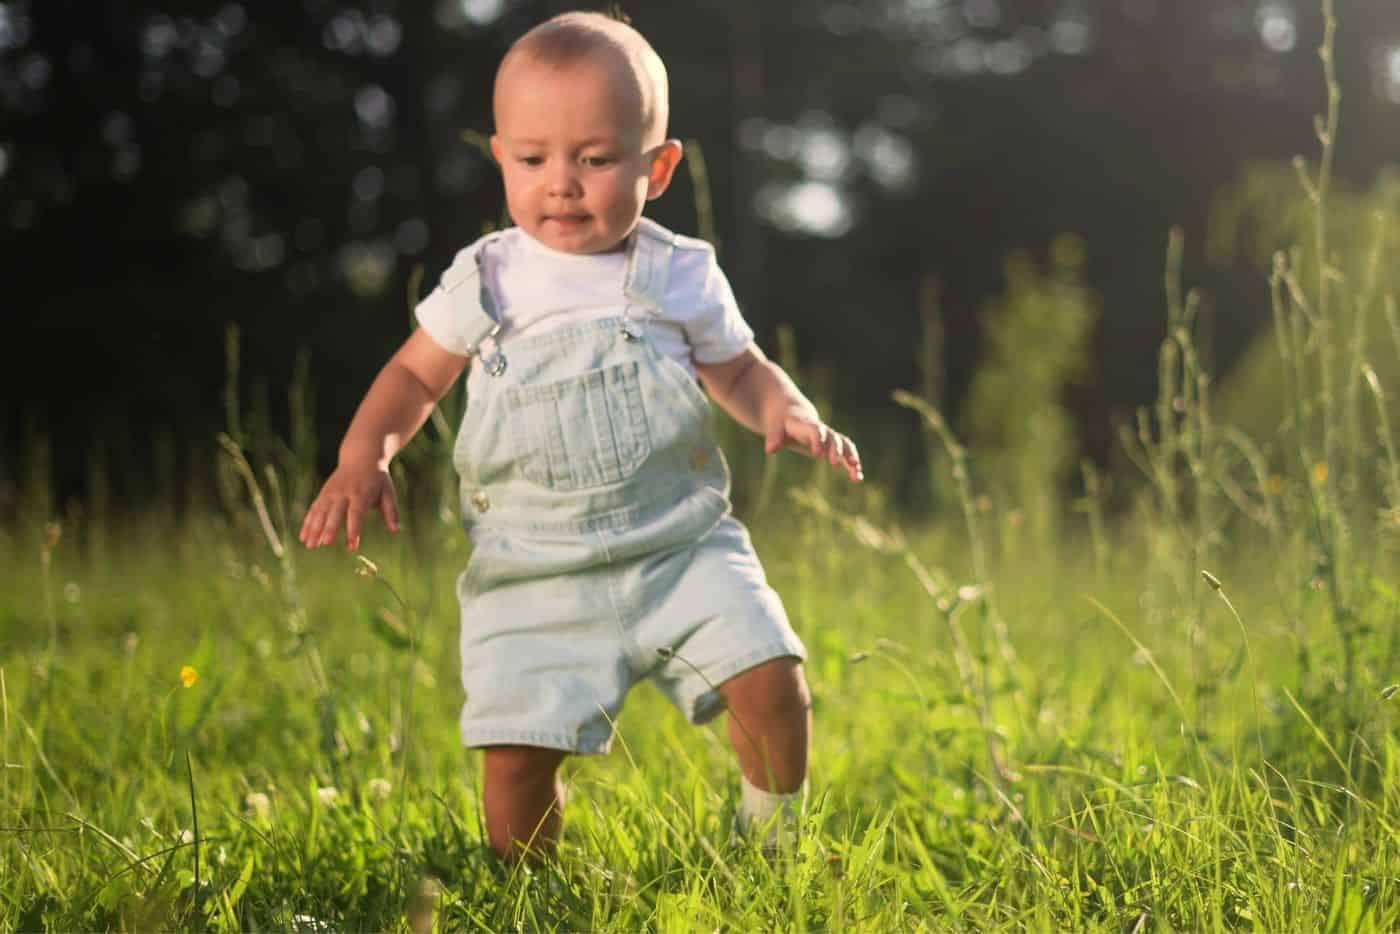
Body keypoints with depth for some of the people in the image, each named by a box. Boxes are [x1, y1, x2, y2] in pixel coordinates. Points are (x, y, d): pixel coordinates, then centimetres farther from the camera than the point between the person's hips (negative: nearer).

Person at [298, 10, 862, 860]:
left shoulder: (681, 277, 1)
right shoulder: (485, 282, 1)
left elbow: (741, 372, 13)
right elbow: (416, 373, 12)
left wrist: (789, 414, -8)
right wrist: (364, 456, -5)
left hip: (683, 550, 0)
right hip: (536, 579, 0)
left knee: (771, 683, -14)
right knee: (515, 755, -9)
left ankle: (773, 842, 15)